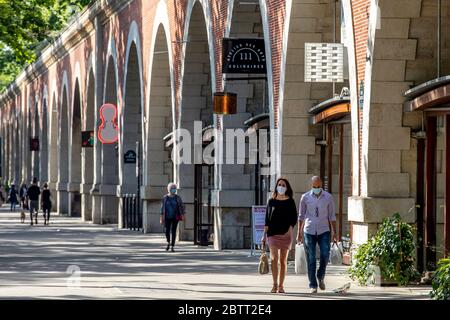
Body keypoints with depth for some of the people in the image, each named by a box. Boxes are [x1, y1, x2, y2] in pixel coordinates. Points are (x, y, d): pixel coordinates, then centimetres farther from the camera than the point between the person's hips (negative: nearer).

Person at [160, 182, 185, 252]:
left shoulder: (177, 198, 1)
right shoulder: (165, 198, 2)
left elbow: (182, 206, 4)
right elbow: (162, 208, 4)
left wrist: (182, 215, -4)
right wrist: (162, 217, 0)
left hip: (175, 217, 0)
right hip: (167, 217, 0)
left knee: (173, 231, -2)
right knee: (167, 231, -6)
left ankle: (172, 246, 4)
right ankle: (168, 242, 24)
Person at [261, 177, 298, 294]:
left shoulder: (290, 202, 5)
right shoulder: (271, 201, 8)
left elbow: (294, 218, 3)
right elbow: (267, 219, 9)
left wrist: (290, 230, -12)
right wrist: (264, 235, 5)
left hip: (286, 233, 0)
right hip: (273, 233, 0)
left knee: (283, 260, 3)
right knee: (274, 259, -12)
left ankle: (281, 285, 9)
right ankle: (275, 284, -13)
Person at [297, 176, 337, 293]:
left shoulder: (328, 197, 1)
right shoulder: (305, 197, 1)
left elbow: (332, 216, 5)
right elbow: (301, 216, 7)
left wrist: (334, 232, 0)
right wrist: (299, 233, 4)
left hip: (324, 231, 0)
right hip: (309, 231, 0)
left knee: (325, 255, -13)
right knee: (311, 260, -2)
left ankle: (321, 277, 14)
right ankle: (313, 285, 4)